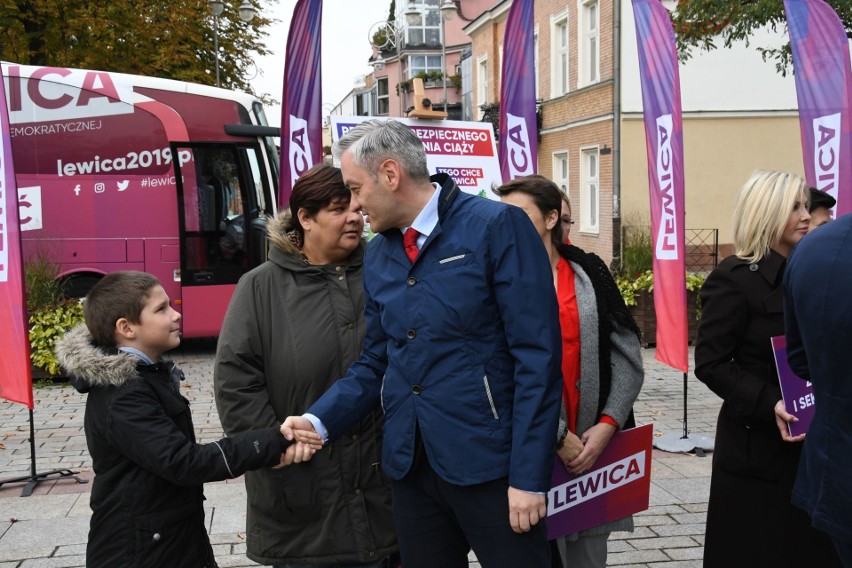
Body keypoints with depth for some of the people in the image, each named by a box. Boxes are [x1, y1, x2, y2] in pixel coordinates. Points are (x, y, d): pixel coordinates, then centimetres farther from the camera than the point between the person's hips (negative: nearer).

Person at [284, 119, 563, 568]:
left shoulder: (497, 226, -10)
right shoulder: (379, 255, 9)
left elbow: (537, 356, -14)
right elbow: (375, 362, 14)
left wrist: (528, 476, -15)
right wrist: (319, 421, -3)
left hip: (488, 463, -6)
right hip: (411, 464, 6)